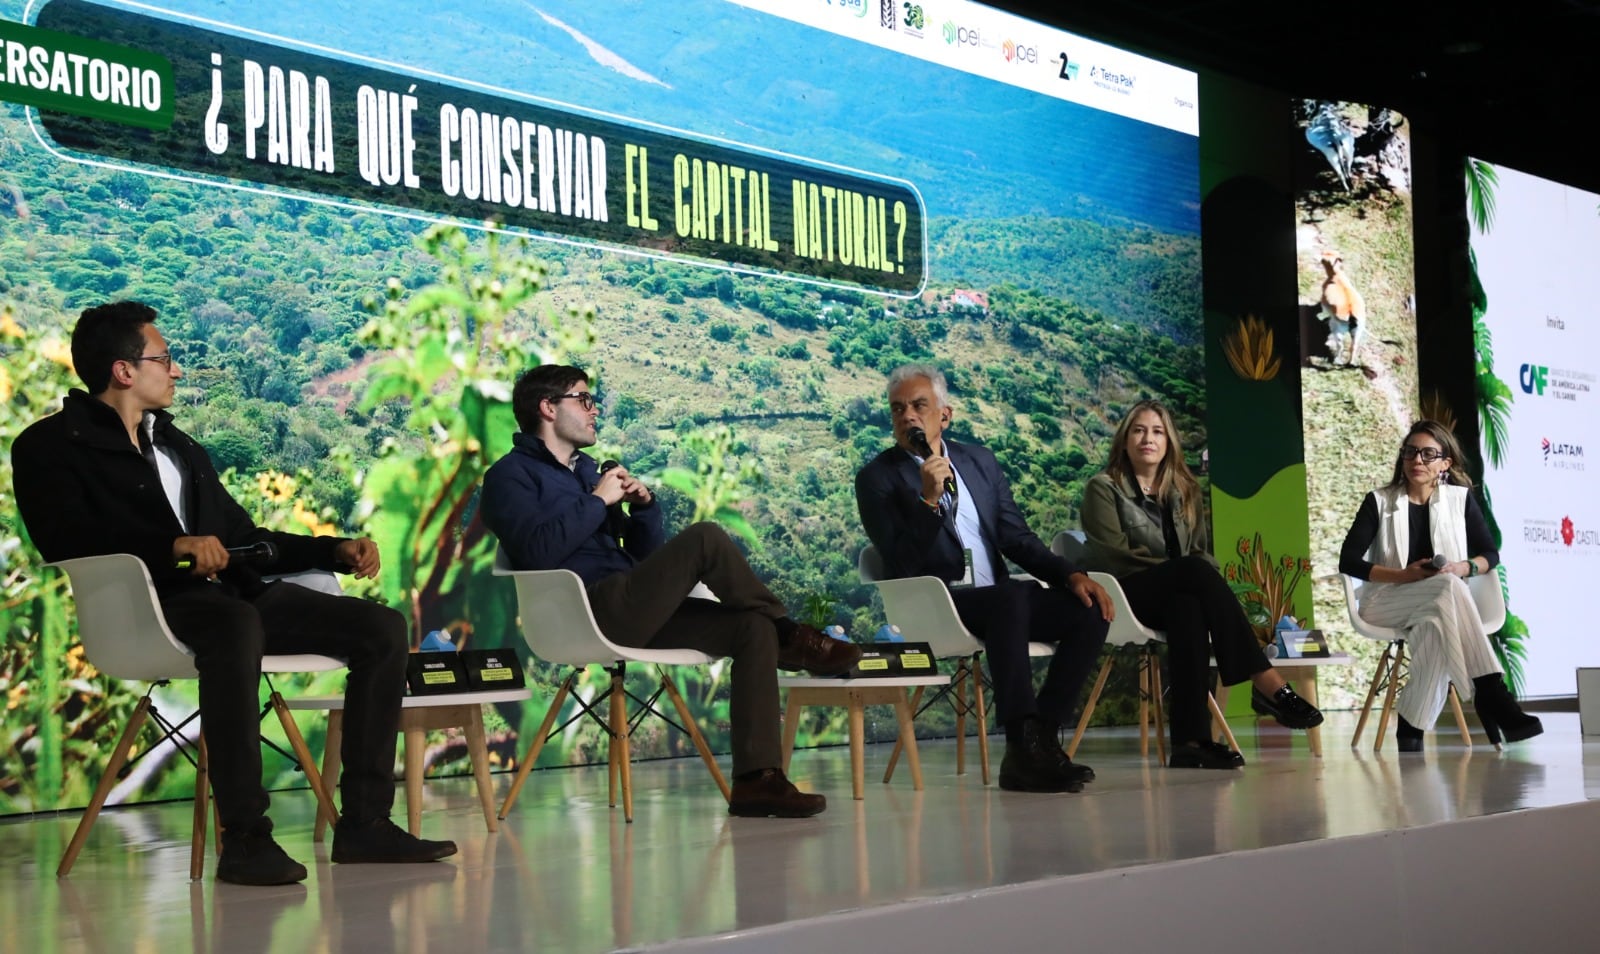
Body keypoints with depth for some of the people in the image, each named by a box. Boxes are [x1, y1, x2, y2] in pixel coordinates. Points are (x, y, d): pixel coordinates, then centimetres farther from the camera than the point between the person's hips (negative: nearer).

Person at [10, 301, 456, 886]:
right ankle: (244, 838, -39)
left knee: (381, 628, -8)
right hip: (143, 604, -7)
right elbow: (66, 540, -13)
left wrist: (338, 551, 15)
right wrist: (175, 546, -25)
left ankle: (363, 821, -9)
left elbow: (245, 536, 30)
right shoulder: (51, 445, 5)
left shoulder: (178, 445, 27)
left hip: (227, 594, 7)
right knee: (236, 626, -41)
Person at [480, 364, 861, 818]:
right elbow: (540, 550, -16)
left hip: (635, 611, 8)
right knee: (705, 538, -23)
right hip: (586, 614, -8)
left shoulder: (588, 470, 27)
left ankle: (757, 777, -21)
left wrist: (643, 504, 7)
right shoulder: (511, 475, 5)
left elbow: (647, 556, 26)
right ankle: (791, 638, -4)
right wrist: (599, 500, -9)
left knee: (753, 628, -14)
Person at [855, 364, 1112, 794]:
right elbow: (902, 564, -11)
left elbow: (1017, 539, 16)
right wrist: (928, 499, -22)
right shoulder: (877, 478, 0)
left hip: (998, 600, 6)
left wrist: (1071, 575, 0)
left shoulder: (980, 461, 16)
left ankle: (1041, 736, -16)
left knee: (1090, 610, -16)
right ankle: (1024, 746, -38)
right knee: (1011, 597, -36)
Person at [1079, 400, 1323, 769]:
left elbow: (1201, 551, 15)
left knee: (1187, 606, -36)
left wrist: (1200, 576, -9)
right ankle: (1267, 683, -39)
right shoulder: (1103, 488, 4)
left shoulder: (1184, 490, 21)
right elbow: (1113, 555, -8)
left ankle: (1190, 740, -47)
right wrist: (1177, 569, -16)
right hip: (1124, 595, -4)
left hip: (1175, 592, 4)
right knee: (1193, 571, -34)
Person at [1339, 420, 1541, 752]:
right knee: (1448, 588, -37)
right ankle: (1491, 693, -45)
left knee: (1436, 625, -41)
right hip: (1387, 601, -2)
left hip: (1440, 605, 2)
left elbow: (1490, 555, 12)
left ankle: (1412, 725, -40)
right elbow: (1348, 562, -3)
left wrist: (1464, 568, -13)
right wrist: (1405, 574, -16)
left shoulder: (1461, 498, 9)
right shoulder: (1379, 501, 3)